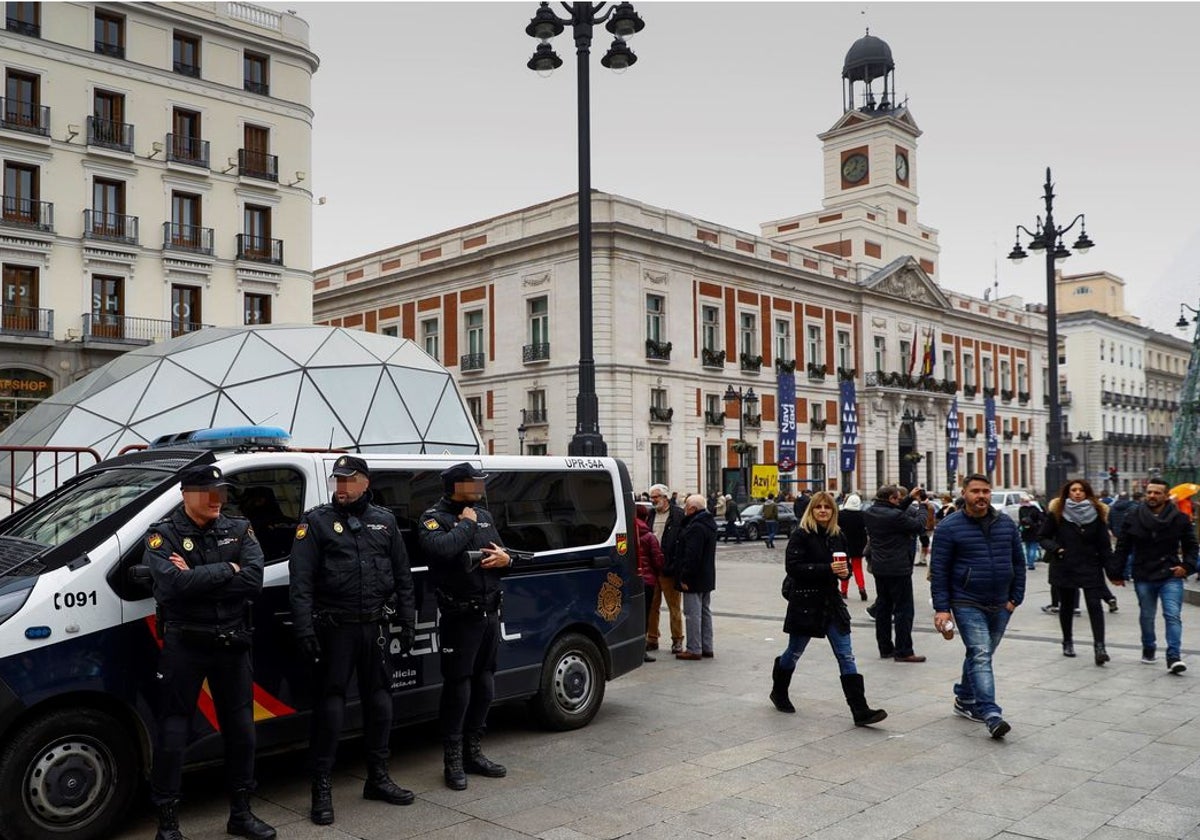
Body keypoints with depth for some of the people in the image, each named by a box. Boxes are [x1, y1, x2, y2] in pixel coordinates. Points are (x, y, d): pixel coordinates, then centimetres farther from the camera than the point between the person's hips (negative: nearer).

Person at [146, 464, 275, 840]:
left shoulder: (239, 530, 4)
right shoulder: (163, 535, -5)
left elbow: (254, 580, -12)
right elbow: (174, 584, -24)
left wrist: (197, 579, -17)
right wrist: (227, 570, -16)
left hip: (233, 644, 4)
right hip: (184, 645, -4)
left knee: (241, 729, 11)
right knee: (173, 732, 2)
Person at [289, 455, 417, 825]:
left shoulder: (384, 521, 9)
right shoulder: (316, 521, -3)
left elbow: (402, 575, 12)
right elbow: (301, 581, -8)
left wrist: (407, 621, 8)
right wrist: (304, 629, -16)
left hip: (375, 626, 4)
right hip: (336, 627, -4)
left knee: (379, 700, 11)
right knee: (330, 704, 0)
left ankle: (378, 778, 26)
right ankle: (322, 790, 10)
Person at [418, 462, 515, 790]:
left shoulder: (484, 516, 15)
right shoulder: (434, 518, -8)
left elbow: (502, 554, 22)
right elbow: (440, 549, -30)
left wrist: (505, 559, -1)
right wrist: (466, 524, -17)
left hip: (489, 615, 7)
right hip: (460, 618, -7)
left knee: (484, 687, 13)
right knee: (458, 689, -2)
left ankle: (474, 753, 27)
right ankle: (453, 762, 10)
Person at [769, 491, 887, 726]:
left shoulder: (838, 536, 7)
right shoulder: (801, 535, -11)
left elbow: (845, 565, 18)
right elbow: (793, 566, -19)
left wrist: (845, 571, -7)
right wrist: (828, 568, -25)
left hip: (831, 601, 5)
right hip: (805, 602, -5)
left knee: (846, 656, 0)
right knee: (794, 652, 12)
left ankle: (860, 711, -1)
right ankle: (779, 693, 37)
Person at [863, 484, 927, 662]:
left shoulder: (869, 513, 1)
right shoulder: (894, 516, -23)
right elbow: (919, 526, -13)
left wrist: (909, 499, 10)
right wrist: (923, 508, 3)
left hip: (878, 568, 8)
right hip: (898, 569, -8)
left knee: (883, 607, 14)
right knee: (903, 609, 0)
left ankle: (885, 648, 21)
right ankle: (903, 651, 2)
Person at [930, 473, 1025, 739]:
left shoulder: (1007, 524, 5)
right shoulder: (950, 527, -8)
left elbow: (1018, 562, 12)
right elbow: (939, 570, -8)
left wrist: (1015, 598, 4)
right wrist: (941, 608, -12)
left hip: (1000, 606, 5)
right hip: (967, 604, -5)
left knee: (981, 655, 16)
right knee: (981, 657, -14)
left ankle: (964, 700, 33)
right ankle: (991, 715, -17)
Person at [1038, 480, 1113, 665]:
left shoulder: (1097, 513, 1)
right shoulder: (1057, 512, -2)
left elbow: (1104, 544, 2)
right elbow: (1044, 537, 4)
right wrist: (1055, 548, -15)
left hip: (1090, 567, 0)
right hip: (1064, 567, 0)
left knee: (1094, 605, -10)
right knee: (1066, 605, 12)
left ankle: (1099, 647, -12)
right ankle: (1067, 642, 29)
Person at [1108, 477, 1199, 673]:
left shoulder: (1180, 519, -2)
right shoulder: (1133, 518, -1)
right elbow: (1122, 548, 4)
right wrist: (1116, 573, 2)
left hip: (1171, 576, -1)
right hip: (1143, 577, 2)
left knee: (1173, 616, -11)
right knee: (1146, 616, 14)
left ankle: (1174, 657, -11)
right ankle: (1149, 649, 34)